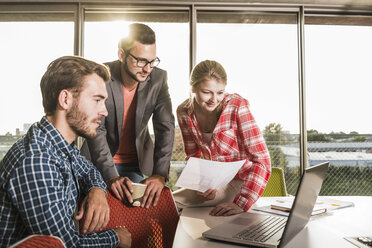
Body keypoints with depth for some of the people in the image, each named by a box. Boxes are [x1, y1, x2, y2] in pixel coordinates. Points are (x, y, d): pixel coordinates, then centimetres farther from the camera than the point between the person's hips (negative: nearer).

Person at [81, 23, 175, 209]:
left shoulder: (158, 78, -14)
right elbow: (95, 130, -24)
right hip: (99, 161, -1)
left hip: (139, 162, 2)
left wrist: (160, 174, -30)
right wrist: (111, 176, -35)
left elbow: (166, 127, -18)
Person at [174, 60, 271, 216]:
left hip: (240, 182, -5)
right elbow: (193, 157, 4)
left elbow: (262, 161, -25)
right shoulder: (184, 112, -7)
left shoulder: (236, 106, -22)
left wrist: (240, 203, -35)